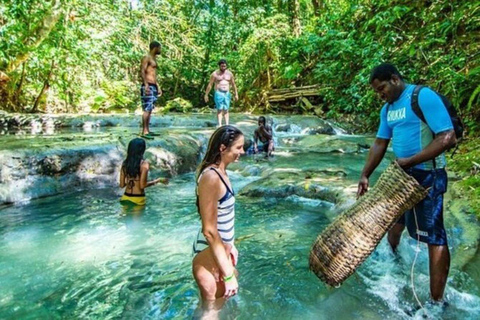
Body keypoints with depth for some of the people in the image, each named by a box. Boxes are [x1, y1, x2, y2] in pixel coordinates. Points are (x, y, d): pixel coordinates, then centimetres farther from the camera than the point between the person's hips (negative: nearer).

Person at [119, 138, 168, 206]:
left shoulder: (124, 163, 0)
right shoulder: (144, 163, -13)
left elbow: (122, 185, 2)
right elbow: (142, 185, -16)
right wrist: (158, 180, -6)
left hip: (125, 198, 4)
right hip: (138, 199, -4)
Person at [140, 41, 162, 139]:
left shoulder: (154, 59, 22)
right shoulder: (147, 58, -6)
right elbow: (142, 71, -17)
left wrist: (158, 87, 26)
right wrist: (146, 85, -27)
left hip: (153, 86, 10)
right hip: (147, 86, -10)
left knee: (150, 109, 8)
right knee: (147, 109, -13)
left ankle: (147, 130, 11)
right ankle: (144, 132, -13)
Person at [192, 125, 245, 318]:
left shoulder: (220, 172, 3)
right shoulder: (211, 177, -25)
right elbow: (209, 231, -26)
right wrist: (228, 275, -21)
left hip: (221, 249, 9)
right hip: (210, 255, -9)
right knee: (211, 310, 12)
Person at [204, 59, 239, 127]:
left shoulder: (229, 73, 9)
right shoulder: (215, 74, -1)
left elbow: (233, 84, 14)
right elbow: (210, 85, 0)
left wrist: (236, 94, 12)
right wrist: (206, 95, -3)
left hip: (227, 93, 3)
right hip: (218, 93, -3)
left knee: (226, 110, 1)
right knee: (219, 110, -9)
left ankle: (227, 124, 0)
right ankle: (219, 124, -12)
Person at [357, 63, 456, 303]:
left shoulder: (424, 97, -16)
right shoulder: (387, 109, 9)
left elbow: (448, 138, -22)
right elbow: (380, 144, 11)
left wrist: (410, 160, -22)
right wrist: (365, 175, 3)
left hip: (427, 176, -9)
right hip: (402, 174, 9)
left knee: (433, 236, -4)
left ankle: (436, 301, 5)